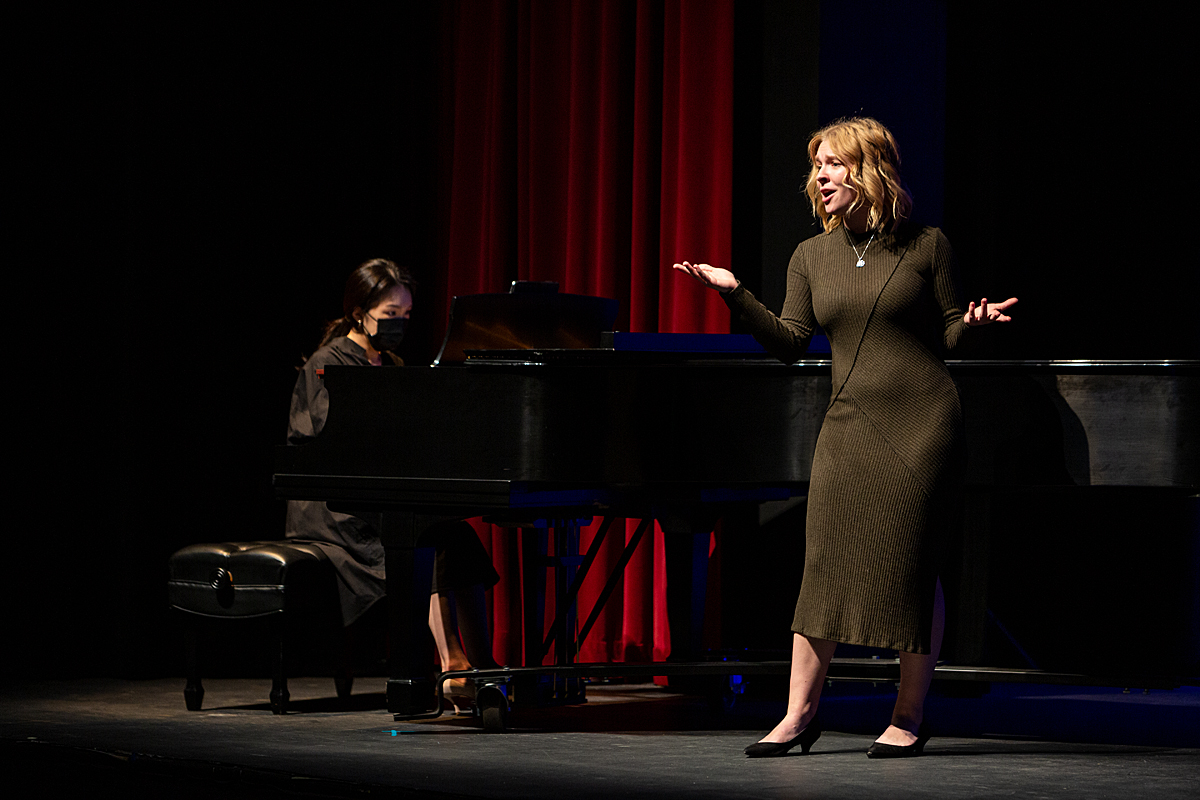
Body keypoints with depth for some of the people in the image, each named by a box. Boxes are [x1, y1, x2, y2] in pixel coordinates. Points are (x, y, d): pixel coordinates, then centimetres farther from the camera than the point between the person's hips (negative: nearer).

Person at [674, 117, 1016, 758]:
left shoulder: (926, 246, 1)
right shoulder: (812, 257, 10)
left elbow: (945, 335, 5)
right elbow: (790, 345, 6)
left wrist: (972, 321, -16)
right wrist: (735, 294, -1)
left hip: (921, 423, -3)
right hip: (850, 424, 3)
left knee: (910, 563, 0)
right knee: (826, 561, -3)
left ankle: (909, 717, 10)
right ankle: (799, 714, 3)